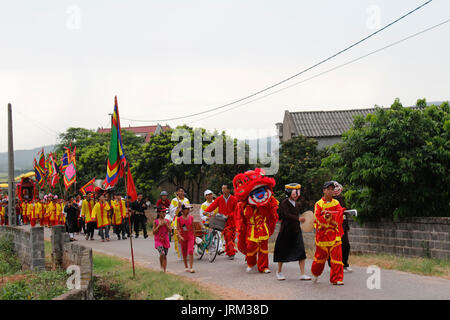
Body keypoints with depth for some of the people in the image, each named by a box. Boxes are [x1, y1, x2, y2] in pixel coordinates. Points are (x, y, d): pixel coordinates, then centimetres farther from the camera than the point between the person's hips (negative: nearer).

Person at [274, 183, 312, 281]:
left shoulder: (297, 204, 9)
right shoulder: (284, 203, -11)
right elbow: (287, 215, -25)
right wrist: (298, 219, -36)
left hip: (296, 230, 5)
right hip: (286, 231, -5)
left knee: (301, 251, -5)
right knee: (283, 251, 7)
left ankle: (302, 274, -2)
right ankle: (279, 272, 24)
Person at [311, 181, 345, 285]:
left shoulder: (336, 203, 8)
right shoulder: (319, 204, 1)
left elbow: (339, 215, -6)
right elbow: (317, 217, -10)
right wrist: (325, 216, -29)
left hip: (334, 234, 2)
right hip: (322, 233, -2)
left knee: (337, 256, -7)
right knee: (320, 255, 8)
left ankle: (337, 279, -2)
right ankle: (316, 273, 34)